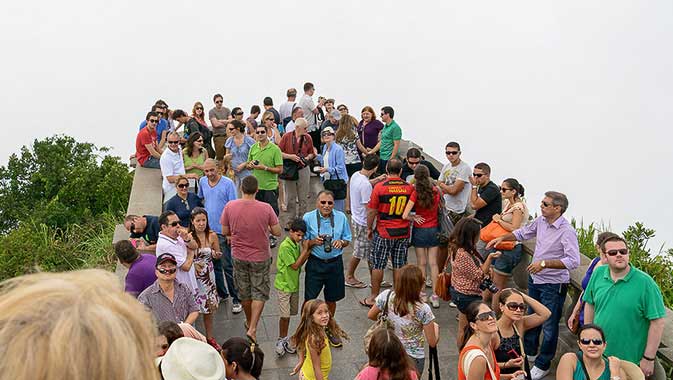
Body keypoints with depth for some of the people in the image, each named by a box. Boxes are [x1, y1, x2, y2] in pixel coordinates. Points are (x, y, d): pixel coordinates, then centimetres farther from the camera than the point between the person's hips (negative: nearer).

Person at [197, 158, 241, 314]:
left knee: (227, 266, -4)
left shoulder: (228, 183, -12)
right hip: (208, 229, 6)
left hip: (223, 231, -5)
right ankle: (221, 293, 30)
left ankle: (236, 299, 4)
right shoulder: (202, 182, 5)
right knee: (215, 264, 15)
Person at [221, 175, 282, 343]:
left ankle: (249, 322, 40)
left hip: (239, 256, 2)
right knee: (260, 293, 10)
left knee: (244, 292, 21)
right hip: (260, 257, -2)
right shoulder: (266, 208, -19)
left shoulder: (230, 206, -14)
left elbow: (225, 232, -5)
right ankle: (252, 329, 0)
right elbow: (277, 232, -11)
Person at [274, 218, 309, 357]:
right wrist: (306, 250, -19)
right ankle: (281, 340, 11)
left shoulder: (297, 245, 5)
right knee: (285, 315, -4)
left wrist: (308, 252, -7)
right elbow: (295, 266, -19)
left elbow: (300, 263, 7)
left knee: (289, 314, 14)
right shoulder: (285, 246, -20)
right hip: (284, 285, -8)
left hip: (294, 284, 8)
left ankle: (285, 340, 24)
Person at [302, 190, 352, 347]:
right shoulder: (308, 218, -8)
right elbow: (303, 243, -3)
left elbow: (347, 240, 6)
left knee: (332, 299, 17)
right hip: (315, 263, -2)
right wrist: (314, 242, -22)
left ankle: (329, 329, 37)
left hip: (335, 263, 2)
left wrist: (341, 242, -16)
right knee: (309, 300, 1)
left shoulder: (341, 217, -3)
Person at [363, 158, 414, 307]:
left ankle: (374, 297, 16)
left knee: (378, 265, 8)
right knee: (399, 266, 12)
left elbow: (372, 211, -8)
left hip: (384, 233, -3)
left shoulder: (379, 187, -13)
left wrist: (369, 228, 4)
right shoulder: (410, 187, -4)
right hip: (403, 233, 3)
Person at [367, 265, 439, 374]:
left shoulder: (386, 296, -15)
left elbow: (370, 315, 5)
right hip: (414, 358, -4)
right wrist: (436, 327, 8)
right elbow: (432, 343, -12)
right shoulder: (423, 309, -24)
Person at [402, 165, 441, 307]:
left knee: (421, 263, 9)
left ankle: (422, 294, 16)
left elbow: (405, 215, -22)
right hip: (434, 230, 3)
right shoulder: (436, 191, -8)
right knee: (433, 263, 9)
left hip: (420, 231, -3)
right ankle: (435, 296, 10)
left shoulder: (415, 194, -17)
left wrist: (414, 218, -4)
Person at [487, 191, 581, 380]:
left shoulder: (567, 232, -24)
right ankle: (529, 351, 46)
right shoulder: (541, 221, -2)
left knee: (549, 325, 7)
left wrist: (545, 263, -33)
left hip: (553, 285, -8)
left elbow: (573, 261, -31)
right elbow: (522, 233, 17)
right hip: (535, 279, 8)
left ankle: (542, 365, 23)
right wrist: (502, 238, 8)